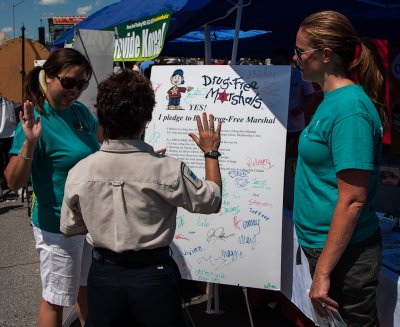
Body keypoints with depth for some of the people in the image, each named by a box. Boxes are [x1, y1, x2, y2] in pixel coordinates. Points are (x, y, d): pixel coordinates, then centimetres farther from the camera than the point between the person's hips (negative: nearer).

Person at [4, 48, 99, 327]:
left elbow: (102, 135, 22)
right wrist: (29, 142, -37)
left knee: (86, 285, 25)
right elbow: (14, 182, -24)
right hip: (58, 226, -7)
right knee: (56, 299, 10)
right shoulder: (36, 120, -22)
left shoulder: (80, 111, -1)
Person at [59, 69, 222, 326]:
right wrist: (211, 153, 7)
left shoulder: (79, 172, -12)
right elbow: (212, 201, -4)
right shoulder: (167, 170, -20)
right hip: (154, 276, -1)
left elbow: (69, 228, 3)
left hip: (104, 275, 2)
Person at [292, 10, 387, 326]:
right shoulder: (333, 99, 7)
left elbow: (353, 200, -24)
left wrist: (323, 271, -22)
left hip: (344, 253, -9)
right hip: (323, 243, 9)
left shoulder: (349, 108, -21)